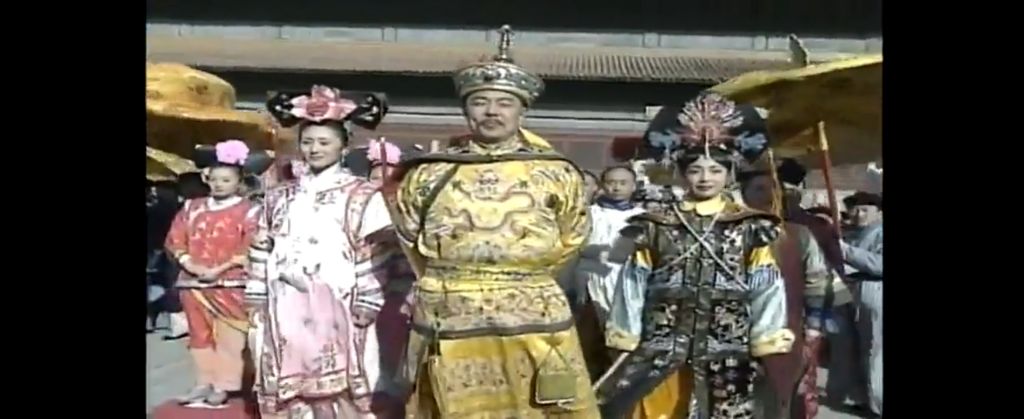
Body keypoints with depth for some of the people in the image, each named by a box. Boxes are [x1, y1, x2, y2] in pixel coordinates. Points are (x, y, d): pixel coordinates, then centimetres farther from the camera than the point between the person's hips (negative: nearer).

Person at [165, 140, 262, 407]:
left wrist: (220, 269, -16)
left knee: (228, 336, -2)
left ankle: (223, 385, 5)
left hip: (229, 284, -5)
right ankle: (204, 383, 20)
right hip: (193, 282, 5)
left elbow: (250, 249, -10)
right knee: (200, 335, 11)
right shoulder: (192, 207, 12)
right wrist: (189, 263, -8)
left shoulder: (247, 211, -3)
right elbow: (175, 239, 10)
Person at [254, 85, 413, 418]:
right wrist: (258, 305, 10)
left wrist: (365, 306, -11)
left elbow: (379, 259, -7)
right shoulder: (279, 197, 14)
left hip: (337, 310, -4)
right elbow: (262, 257, 15)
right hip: (288, 313, 5)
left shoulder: (362, 196, -2)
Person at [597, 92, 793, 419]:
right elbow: (633, 285, 5)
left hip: (727, 352, 0)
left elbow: (766, 287, 3)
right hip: (662, 351, 0)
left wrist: (766, 340, -2)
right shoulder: (655, 227, 3)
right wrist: (625, 340, 4)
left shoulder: (750, 228, 2)